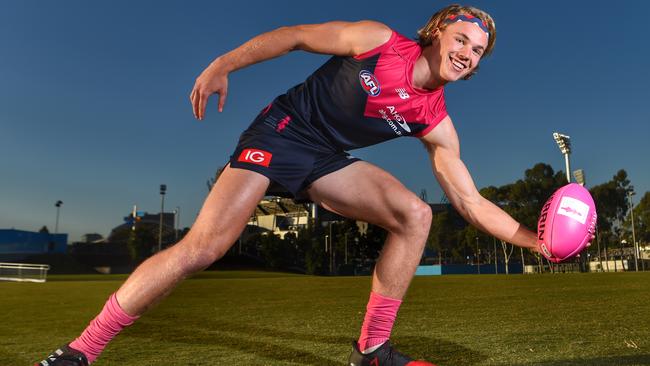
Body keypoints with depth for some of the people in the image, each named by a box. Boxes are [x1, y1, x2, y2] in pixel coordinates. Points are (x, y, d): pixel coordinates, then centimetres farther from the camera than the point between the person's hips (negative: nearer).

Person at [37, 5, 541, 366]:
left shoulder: (435, 123, -2)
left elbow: (471, 202, -3)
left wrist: (533, 239, -11)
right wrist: (224, 64, -13)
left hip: (326, 159, 5)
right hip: (280, 132, -4)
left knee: (414, 214, -14)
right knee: (202, 248, -19)